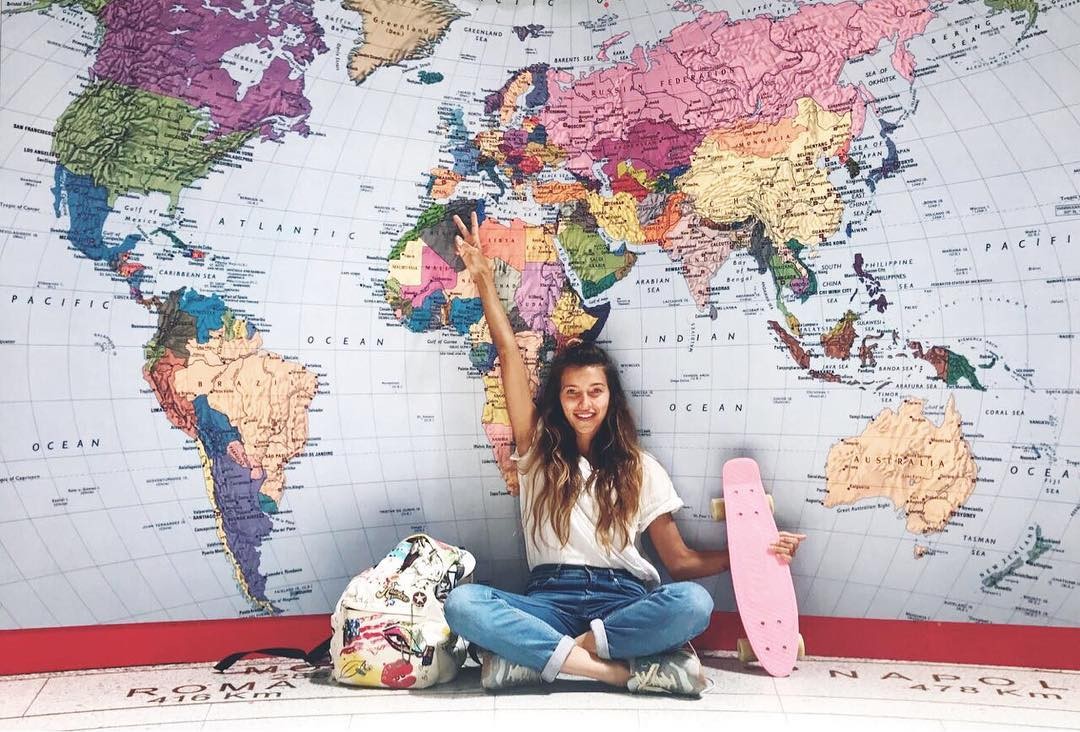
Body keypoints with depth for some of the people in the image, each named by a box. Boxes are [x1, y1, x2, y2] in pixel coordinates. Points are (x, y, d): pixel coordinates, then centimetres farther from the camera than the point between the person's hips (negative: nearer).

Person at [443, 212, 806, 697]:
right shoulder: (537, 452, 10)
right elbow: (509, 355, 6)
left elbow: (681, 561, 7)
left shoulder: (640, 469, 10)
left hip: (623, 599, 0)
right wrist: (483, 277, 5)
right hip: (550, 599, 0)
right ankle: (623, 669, -30)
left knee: (693, 602, -33)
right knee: (462, 603, -30)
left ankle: (537, 655, -25)